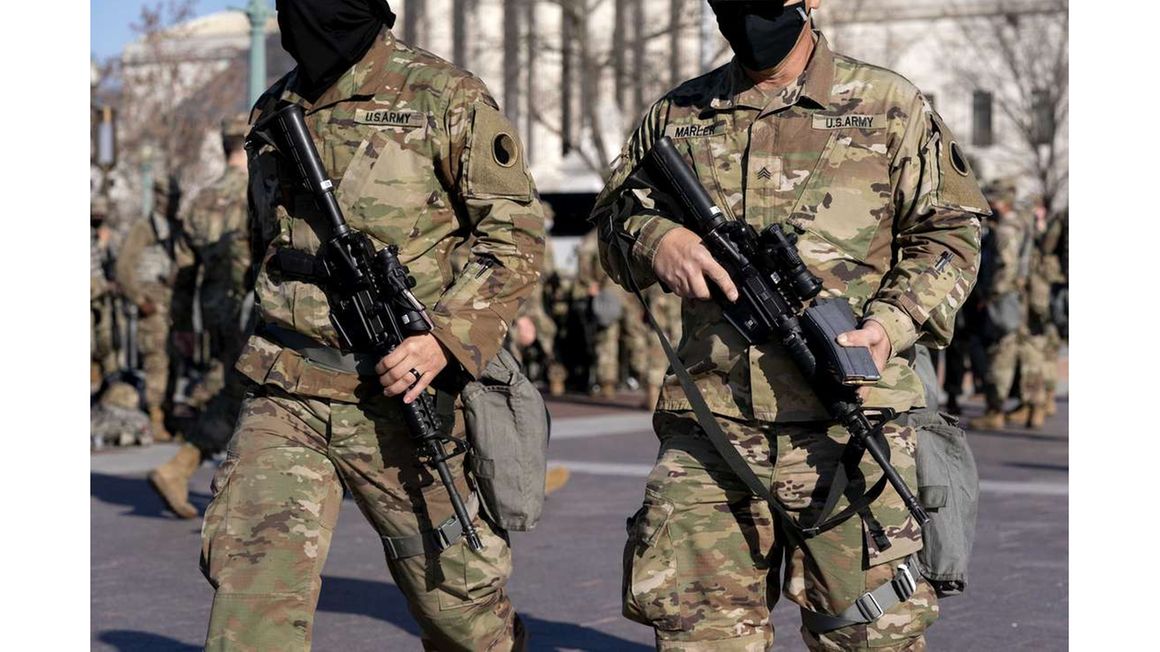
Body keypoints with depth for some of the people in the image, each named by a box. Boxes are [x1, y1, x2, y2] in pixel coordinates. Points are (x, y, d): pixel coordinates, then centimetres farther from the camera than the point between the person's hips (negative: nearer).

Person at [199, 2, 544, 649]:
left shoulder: (445, 97, -4)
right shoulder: (274, 112, 13)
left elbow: (517, 232, -7)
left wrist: (446, 338, -18)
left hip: (403, 403, -3)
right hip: (284, 402, 4)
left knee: (456, 594, 10)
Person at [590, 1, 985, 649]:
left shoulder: (890, 106, 8)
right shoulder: (677, 115, 15)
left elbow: (948, 233, 7)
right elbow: (613, 214, 22)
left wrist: (893, 324, -10)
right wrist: (654, 238, -2)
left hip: (848, 428, -2)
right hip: (710, 429, 2)